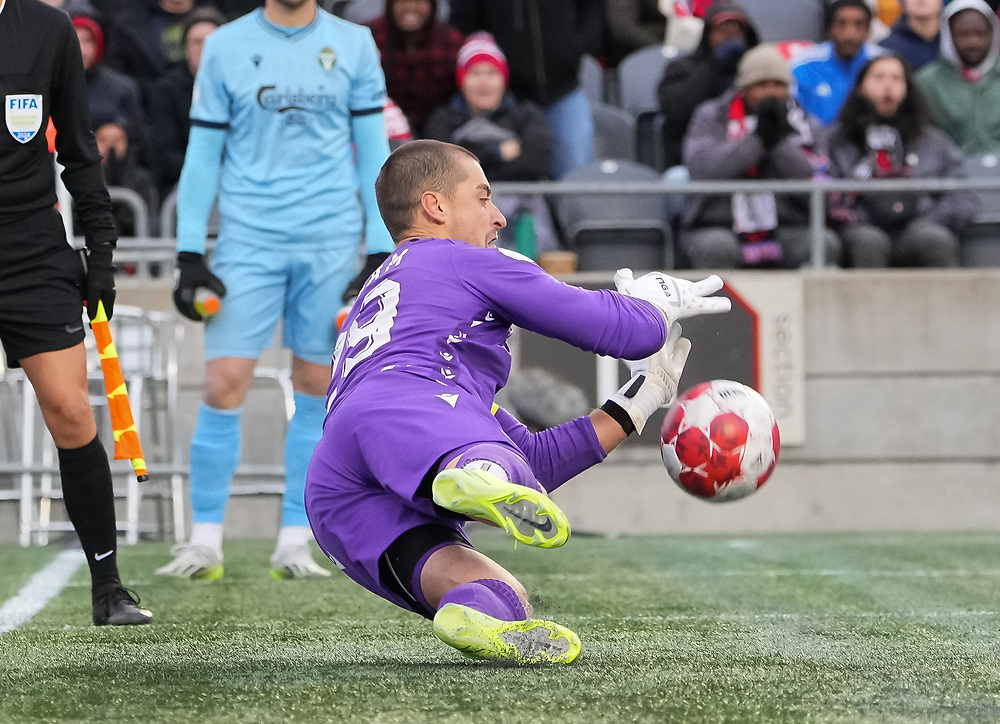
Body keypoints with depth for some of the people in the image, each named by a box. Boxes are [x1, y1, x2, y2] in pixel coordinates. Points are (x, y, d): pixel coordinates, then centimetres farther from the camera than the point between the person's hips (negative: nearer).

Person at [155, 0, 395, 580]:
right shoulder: (225, 47, 3)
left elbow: (372, 151, 6)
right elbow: (203, 154, 5)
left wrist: (381, 251, 1)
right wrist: (190, 255, 0)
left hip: (331, 244, 1)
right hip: (249, 239, -1)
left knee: (317, 387, 3)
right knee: (224, 385, -8)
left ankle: (294, 543, 10)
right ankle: (205, 542, 0)